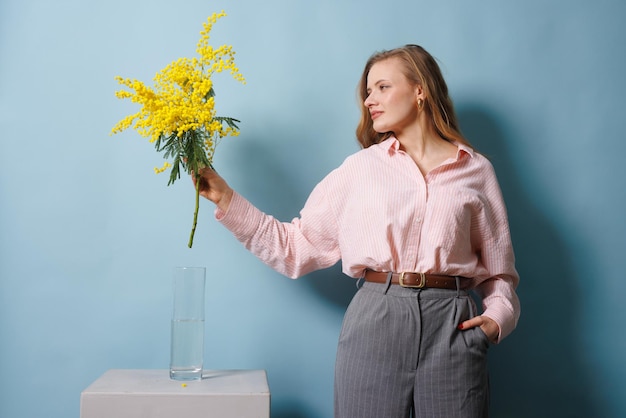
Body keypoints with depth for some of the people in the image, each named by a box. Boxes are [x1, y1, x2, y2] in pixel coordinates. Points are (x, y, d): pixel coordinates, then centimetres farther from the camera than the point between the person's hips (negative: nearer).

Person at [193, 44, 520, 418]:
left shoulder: (477, 170, 8)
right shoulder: (359, 169, 8)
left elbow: (498, 272, 10)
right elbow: (296, 247, 4)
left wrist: (498, 316, -8)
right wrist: (227, 199, 0)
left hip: (453, 326, 1)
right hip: (374, 318, 0)